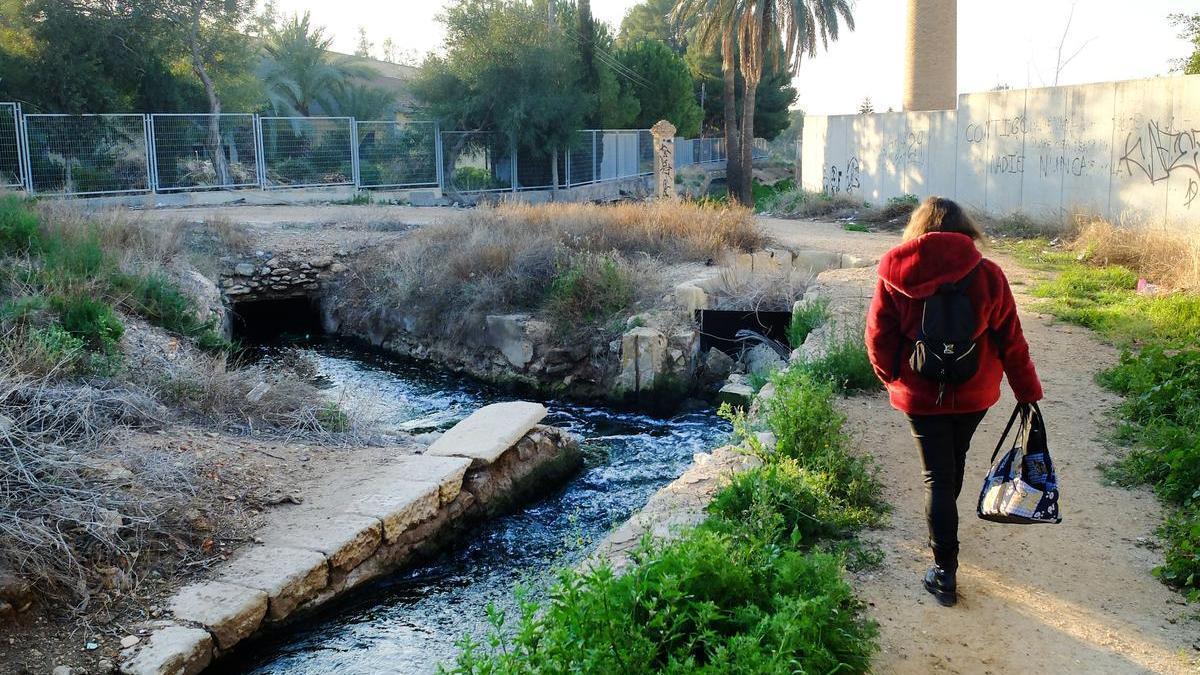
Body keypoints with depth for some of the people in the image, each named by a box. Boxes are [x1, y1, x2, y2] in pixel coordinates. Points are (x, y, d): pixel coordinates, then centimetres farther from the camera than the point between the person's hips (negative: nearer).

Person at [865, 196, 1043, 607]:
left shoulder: (895, 276, -10)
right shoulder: (987, 275, -8)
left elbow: (879, 338, -5)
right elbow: (1011, 342, -4)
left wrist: (893, 379, 12)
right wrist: (1028, 392, 5)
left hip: (920, 395, -2)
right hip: (974, 393, 2)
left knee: (937, 476, 5)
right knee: (954, 463, 24)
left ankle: (944, 572, 2)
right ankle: (942, 534, 47)